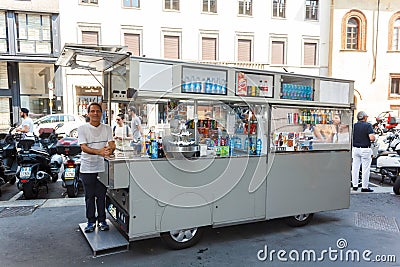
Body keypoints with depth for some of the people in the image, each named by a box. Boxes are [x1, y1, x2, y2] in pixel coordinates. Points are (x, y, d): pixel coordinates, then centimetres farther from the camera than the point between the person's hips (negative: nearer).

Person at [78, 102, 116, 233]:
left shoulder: (107, 128, 8)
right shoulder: (82, 128, -1)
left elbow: (112, 144, -2)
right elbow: (84, 147, -12)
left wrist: (110, 150, -28)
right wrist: (99, 151, -29)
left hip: (103, 167, 2)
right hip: (87, 168, -2)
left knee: (101, 195, 9)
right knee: (89, 196, 8)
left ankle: (102, 220, 23)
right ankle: (91, 221, 22)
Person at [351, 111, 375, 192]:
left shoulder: (354, 125, 3)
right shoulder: (368, 125, -10)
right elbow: (372, 138, -19)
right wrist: (373, 139, 3)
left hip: (355, 148, 5)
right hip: (365, 149, -5)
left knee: (355, 168, 10)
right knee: (365, 169, 2)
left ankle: (355, 185, 15)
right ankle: (365, 187, 6)